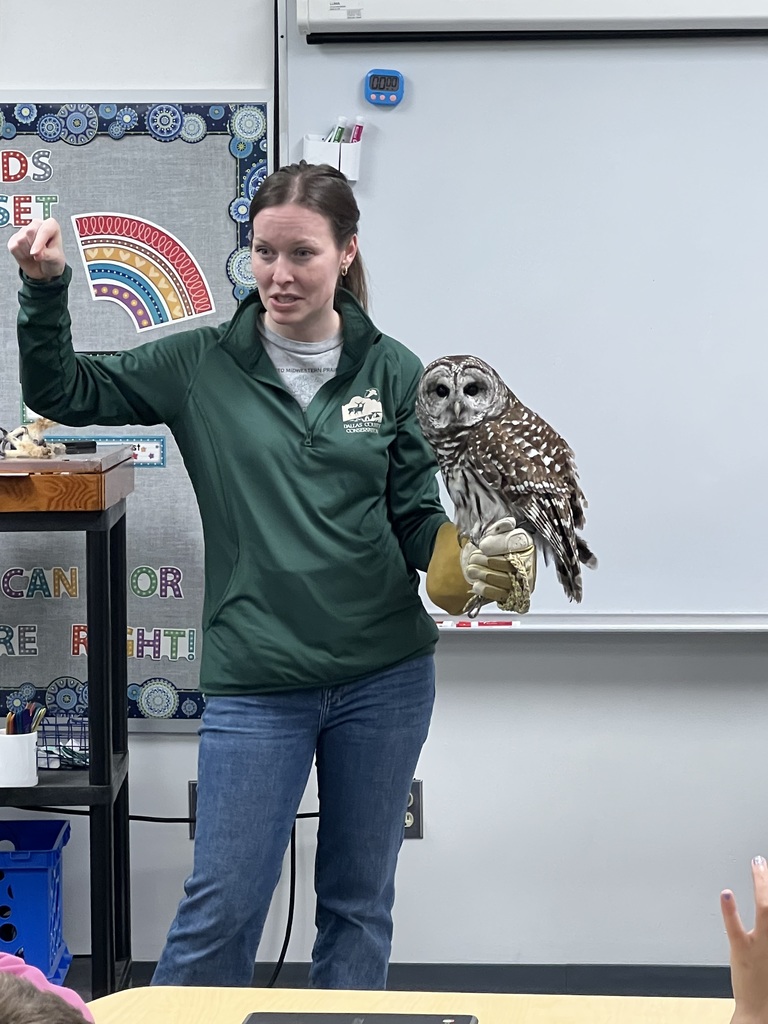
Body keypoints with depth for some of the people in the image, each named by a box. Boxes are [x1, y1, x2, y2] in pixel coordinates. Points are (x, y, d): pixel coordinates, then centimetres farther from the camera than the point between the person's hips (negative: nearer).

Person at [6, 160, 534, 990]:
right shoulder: (202, 367, 0)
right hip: (253, 682, -1)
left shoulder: (392, 373, 1)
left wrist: (470, 555, -16)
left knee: (359, 900, 13)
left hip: (384, 677, 2)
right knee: (223, 904, 0)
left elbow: (415, 520, 5)